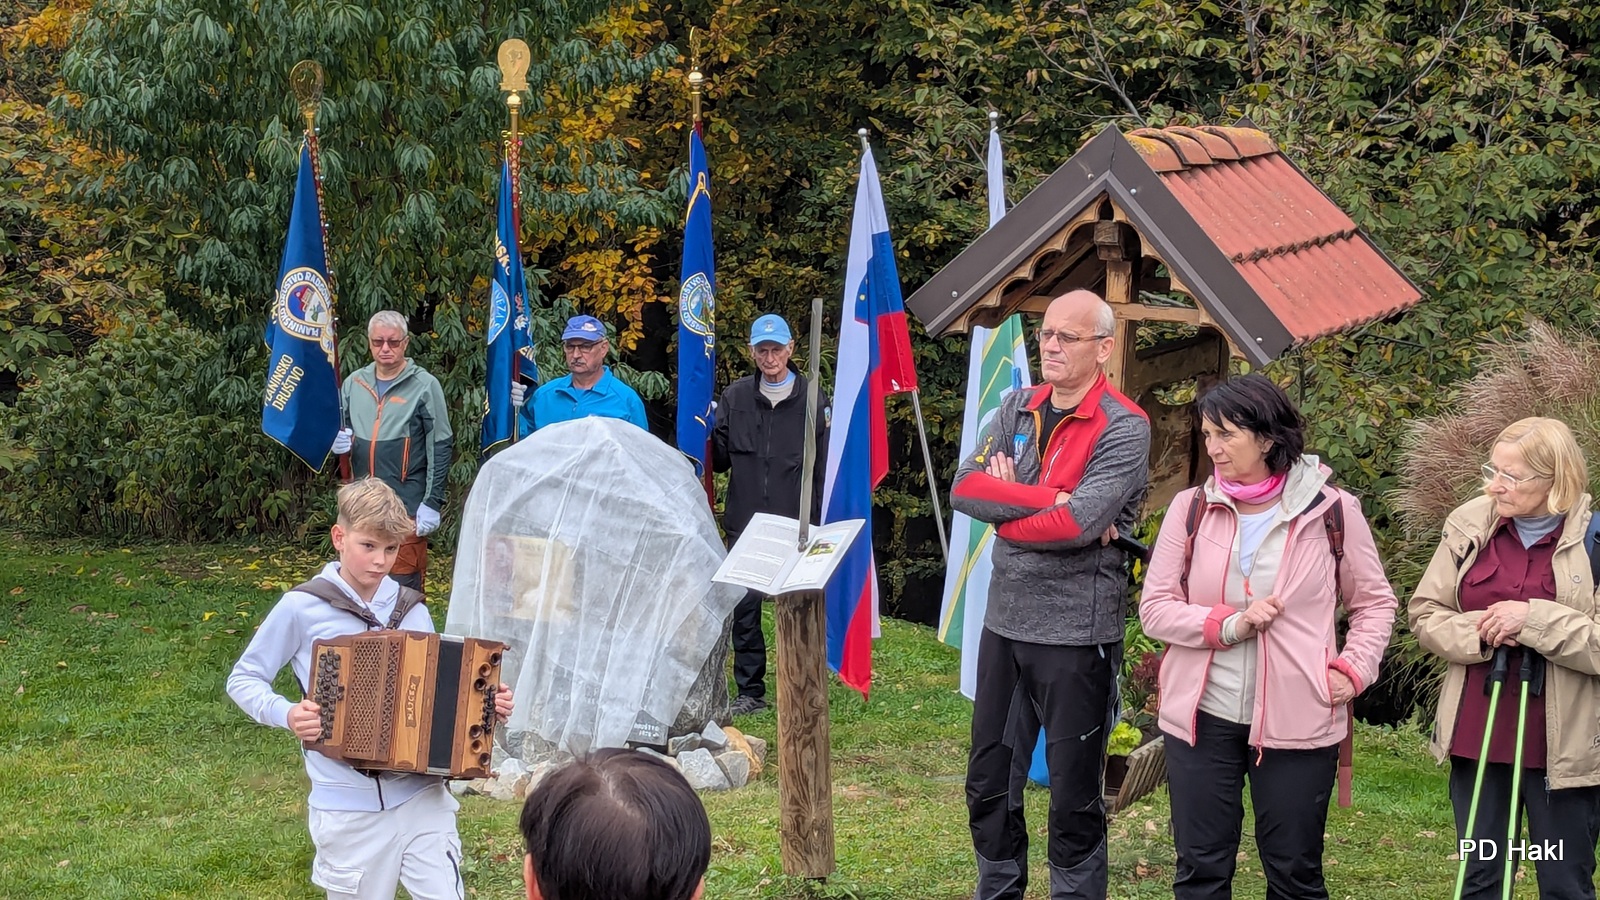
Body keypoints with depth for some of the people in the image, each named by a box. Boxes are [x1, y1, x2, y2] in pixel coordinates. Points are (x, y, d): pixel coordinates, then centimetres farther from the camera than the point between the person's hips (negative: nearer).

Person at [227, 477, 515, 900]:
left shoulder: (411, 609, 7)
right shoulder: (302, 607, -4)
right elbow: (243, 679, 4)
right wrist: (286, 714, -13)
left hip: (422, 794, 2)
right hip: (349, 805, -2)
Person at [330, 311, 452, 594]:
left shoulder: (424, 386, -4)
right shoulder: (354, 383, 9)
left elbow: (440, 449, -5)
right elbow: (340, 431, 22)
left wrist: (432, 502, -10)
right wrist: (339, 442, -3)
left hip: (407, 506, -5)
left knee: (404, 586, -4)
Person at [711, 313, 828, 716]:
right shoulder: (735, 397, 8)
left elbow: (823, 467, 1)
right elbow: (720, 460, 10)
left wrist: (821, 523, -4)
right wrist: (708, 435, -9)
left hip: (795, 527, -2)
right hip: (744, 526, 2)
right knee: (744, 607, 3)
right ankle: (750, 692, 12)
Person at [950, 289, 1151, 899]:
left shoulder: (1123, 429, -11)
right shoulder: (1016, 409, 7)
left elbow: (1079, 523, -23)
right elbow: (964, 487, -7)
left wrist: (1006, 511, -9)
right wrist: (1050, 497, -17)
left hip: (1076, 634, -6)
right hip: (1004, 620, 6)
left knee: (1074, 797, 5)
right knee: (988, 781, 16)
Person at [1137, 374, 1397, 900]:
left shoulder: (1331, 512, -3)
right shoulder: (1191, 508, 0)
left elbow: (1375, 603, 8)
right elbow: (1154, 608, 0)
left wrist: (1354, 669, -7)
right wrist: (1228, 625, -15)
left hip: (1297, 720, -2)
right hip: (1202, 717, 2)